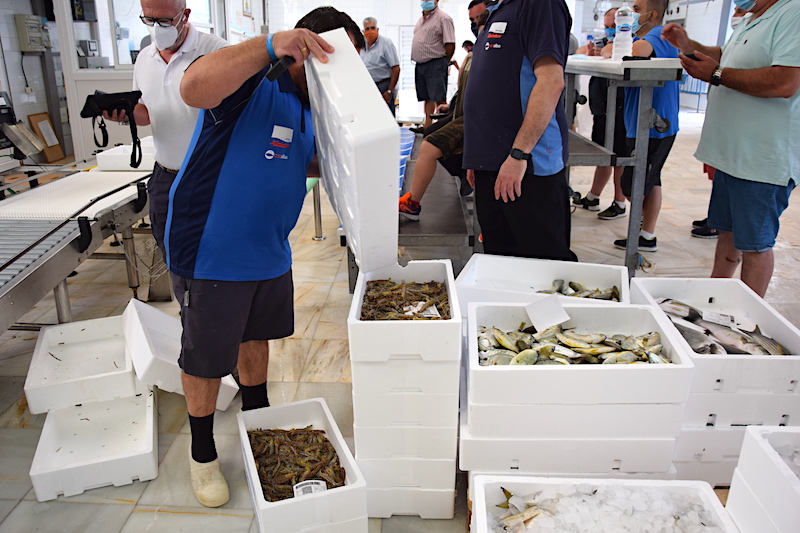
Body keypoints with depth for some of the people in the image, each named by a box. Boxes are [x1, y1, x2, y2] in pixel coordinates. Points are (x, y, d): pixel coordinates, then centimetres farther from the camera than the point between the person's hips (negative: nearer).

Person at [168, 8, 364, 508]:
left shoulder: (309, 105, 9)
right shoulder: (250, 80, -19)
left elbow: (308, 162, 21)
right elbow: (195, 88, -40)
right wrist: (270, 44, -46)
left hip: (270, 250, 8)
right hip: (215, 251, -8)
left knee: (257, 336, 25)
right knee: (206, 358, 8)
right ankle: (203, 453, 30)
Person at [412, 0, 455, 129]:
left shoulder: (443, 18, -6)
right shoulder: (421, 19, 19)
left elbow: (450, 44, -11)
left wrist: (443, 63, -4)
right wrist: (417, 61, 16)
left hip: (435, 64, -8)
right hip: (420, 64, 8)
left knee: (439, 98, -9)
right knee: (427, 97, 10)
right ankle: (427, 125, 14)